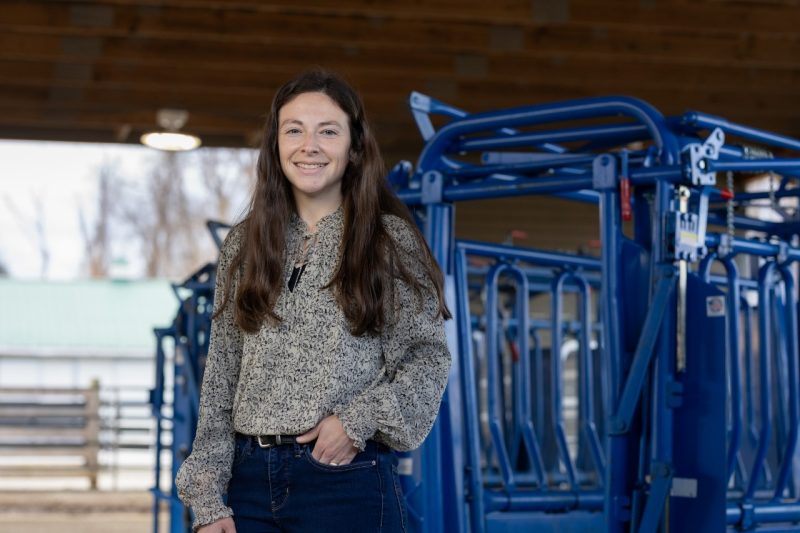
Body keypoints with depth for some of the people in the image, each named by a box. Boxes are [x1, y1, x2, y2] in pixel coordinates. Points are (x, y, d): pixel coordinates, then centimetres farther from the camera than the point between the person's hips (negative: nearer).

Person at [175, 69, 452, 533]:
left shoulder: (390, 239, 1)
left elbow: (428, 356, -1)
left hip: (347, 480, -3)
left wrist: (359, 419, -16)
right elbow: (220, 378, 10)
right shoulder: (243, 245, 11)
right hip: (250, 480, 3)